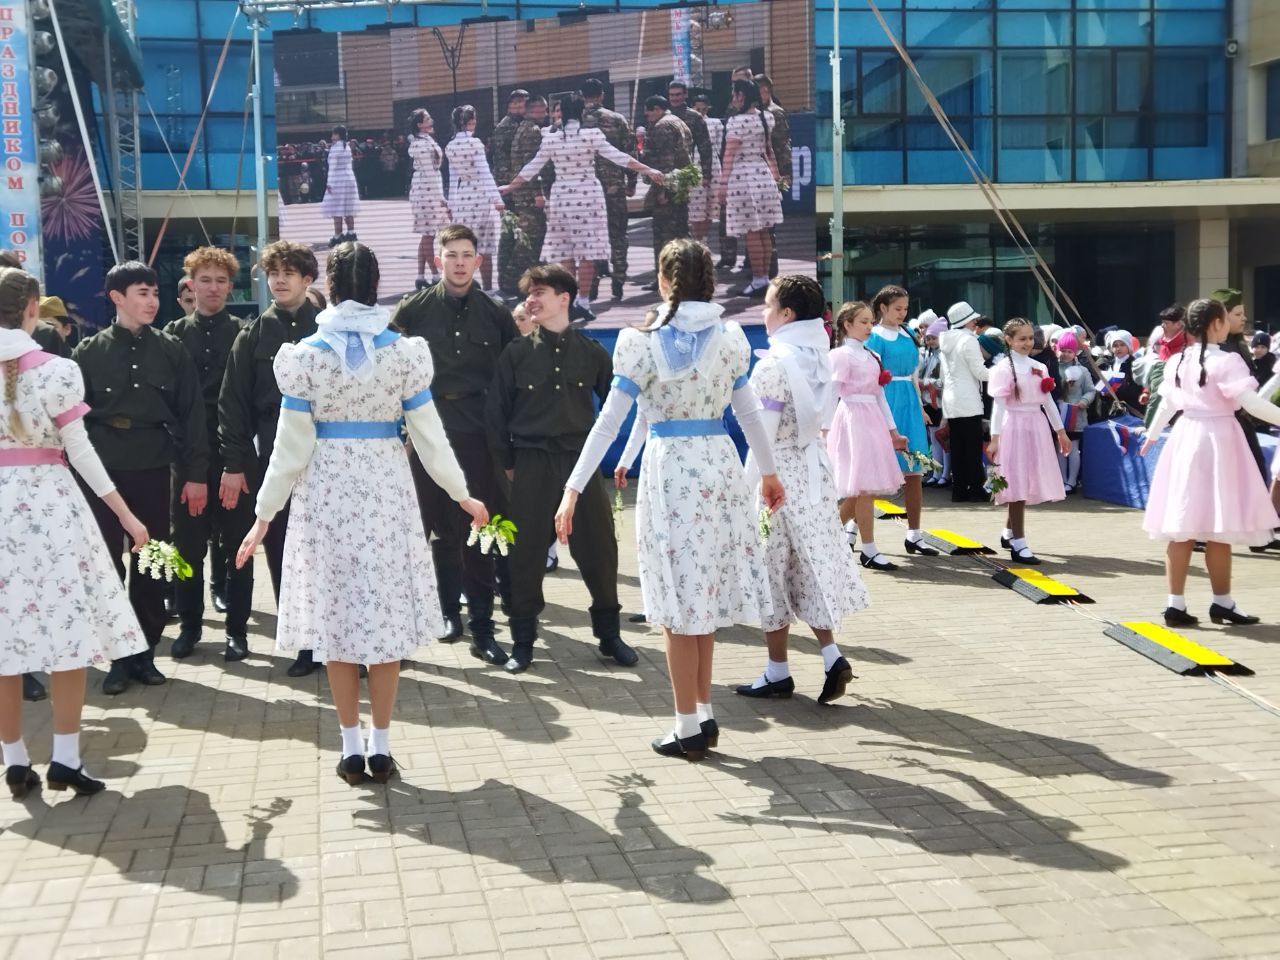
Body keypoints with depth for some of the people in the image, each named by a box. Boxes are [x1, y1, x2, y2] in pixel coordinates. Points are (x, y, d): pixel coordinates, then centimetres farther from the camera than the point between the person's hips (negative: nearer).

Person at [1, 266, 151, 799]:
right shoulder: (56, 369, -7)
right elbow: (80, 450, -7)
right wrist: (126, 514, -1)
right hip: (47, 503, -3)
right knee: (66, 627, 5)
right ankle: (65, 758, 6)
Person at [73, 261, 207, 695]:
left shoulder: (171, 351, 3)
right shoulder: (89, 352, 1)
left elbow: (191, 414, 3)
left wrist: (195, 474, -1)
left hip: (153, 469, 1)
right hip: (103, 471, -1)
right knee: (107, 564, 2)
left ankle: (145, 652, 18)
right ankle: (119, 656, 12)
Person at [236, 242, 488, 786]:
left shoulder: (308, 354, -5)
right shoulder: (404, 351, -3)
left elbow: (292, 445, -5)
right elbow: (429, 436, -1)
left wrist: (265, 514, 3)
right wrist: (462, 495, 12)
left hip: (326, 490, -1)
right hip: (385, 487, 1)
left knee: (336, 614, 8)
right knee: (385, 612, 8)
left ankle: (352, 748, 13)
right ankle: (381, 748, 13)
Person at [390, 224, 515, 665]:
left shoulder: (495, 314, 5)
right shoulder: (414, 309, 4)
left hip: (477, 434, 0)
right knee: (441, 529, 9)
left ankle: (481, 628, 3)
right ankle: (450, 609, 24)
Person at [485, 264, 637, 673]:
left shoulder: (590, 352, 3)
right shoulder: (516, 353, 2)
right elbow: (496, 413, 5)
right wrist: (507, 463, 4)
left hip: (580, 460, 1)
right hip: (532, 464, -1)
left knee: (599, 547, 2)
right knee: (527, 553, 3)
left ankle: (609, 634, 17)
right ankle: (522, 642, 14)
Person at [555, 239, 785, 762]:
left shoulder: (645, 343, -6)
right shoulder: (731, 338, 5)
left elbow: (608, 423, -9)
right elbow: (749, 413, 12)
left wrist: (573, 489, -7)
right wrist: (769, 472, 26)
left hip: (671, 468, -4)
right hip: (720, 464, 4)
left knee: (681, 601, 3)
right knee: (705, 593, 14)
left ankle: (688, 728, 10)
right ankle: (704, 714, 20)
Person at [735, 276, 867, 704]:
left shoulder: (774, 364, -15)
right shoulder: (818, 357, 8)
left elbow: (765, 433, -17)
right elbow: (822, 421, 12)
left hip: (780, 474, -7)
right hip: (814, 470, 8)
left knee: (772, 572, 3)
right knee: (810, 564, 13)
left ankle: (777, 672, 11)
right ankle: (832, 656, 3)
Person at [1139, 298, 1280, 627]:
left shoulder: (1177, 361, 7)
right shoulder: (1226, 361, -12)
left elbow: (1167, 405, 18)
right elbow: (1251, 403, -18)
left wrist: (1151, 436, 33)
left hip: (1185, 436, 6)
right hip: (1217, 439, -6)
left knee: (1183, 528, 6)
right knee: (1218, 529, 3)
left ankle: (1176, 604, 7)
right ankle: (1222, 602, 11)